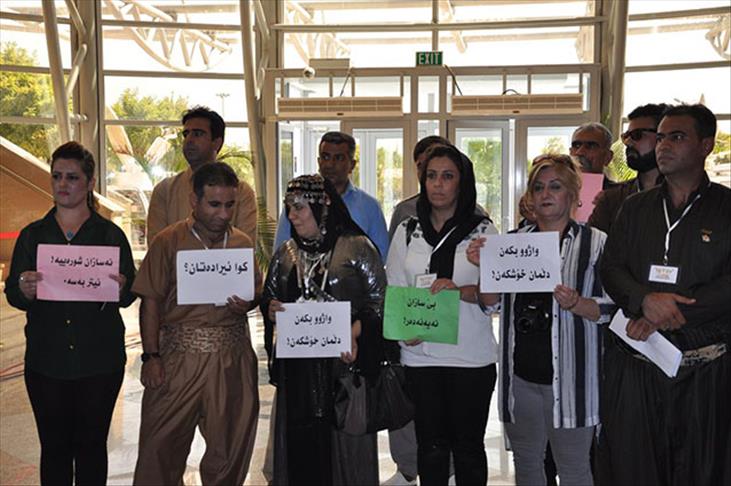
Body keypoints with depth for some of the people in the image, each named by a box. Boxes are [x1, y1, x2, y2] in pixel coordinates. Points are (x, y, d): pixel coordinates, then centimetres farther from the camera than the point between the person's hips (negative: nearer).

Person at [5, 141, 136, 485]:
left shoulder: (111, 234, 3)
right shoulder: (33, 235, 8)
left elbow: (131, 294, 1)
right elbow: (12, 295, 4)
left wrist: (120, 289, -22)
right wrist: (25, 290, -19)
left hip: (99, 360, -1)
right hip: (46, 359, 1)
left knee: (92, 444, 8)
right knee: (54, 446, 9)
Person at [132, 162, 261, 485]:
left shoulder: (243, 244, 7)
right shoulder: (168, 241, -2)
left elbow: (257, 292, 17)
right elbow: (151, 301, -3)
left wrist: (247, 304, -6)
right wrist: (151, 356, -8)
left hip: (232, 356, 3)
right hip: (180, 355, -3)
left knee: (230, 442, 11)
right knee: (162, 442, 2)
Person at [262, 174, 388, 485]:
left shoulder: (358, 248, -2)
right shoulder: (285, 253, 13)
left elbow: (379, 300, -5)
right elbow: (268, 298, 21)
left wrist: (355, 333, -20)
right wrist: (271, 310, -2)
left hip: (345, 360, -4)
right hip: (296, 366, 4)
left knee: (344, 443, 1)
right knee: (299, 447, 6)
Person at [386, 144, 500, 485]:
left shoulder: (482, 232, 1)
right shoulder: (407, 232, 8)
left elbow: (496, 296, -5)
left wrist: (460, 291, -23)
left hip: (471, 355, -2)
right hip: (420, 353, 2)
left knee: (468, 445, 10)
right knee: (431, 446, 11)